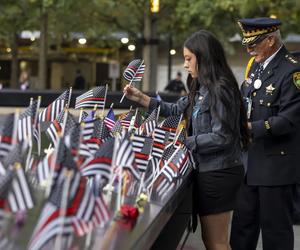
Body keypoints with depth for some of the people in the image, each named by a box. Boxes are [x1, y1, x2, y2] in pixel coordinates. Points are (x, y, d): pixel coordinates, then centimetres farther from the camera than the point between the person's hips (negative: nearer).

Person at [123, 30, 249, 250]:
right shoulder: (203, 89, 10)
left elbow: (221, 138, -22)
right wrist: (141, 98, 15)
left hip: (219, 173, -9)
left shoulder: (220, 89, -18)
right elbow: (176, 110, 22)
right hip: (209, 170, 9)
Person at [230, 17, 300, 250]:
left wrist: (249, 128, -24)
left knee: (275, 227, 4)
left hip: (275, 162, -8)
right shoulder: (255, 64, 9)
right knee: (242, 222, 15)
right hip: (251, 160, 8)